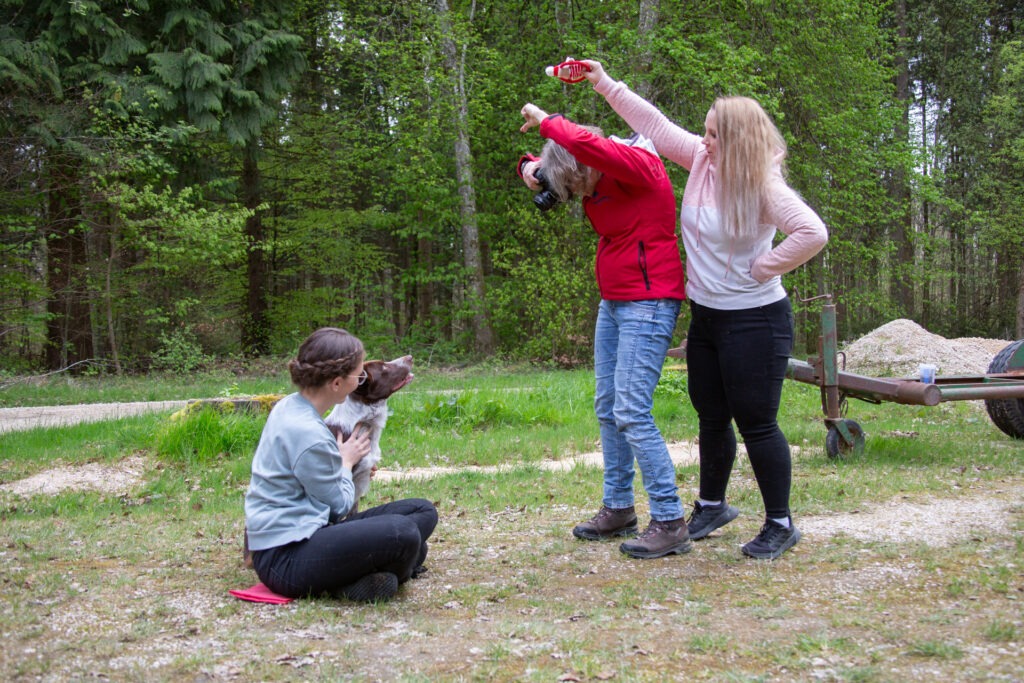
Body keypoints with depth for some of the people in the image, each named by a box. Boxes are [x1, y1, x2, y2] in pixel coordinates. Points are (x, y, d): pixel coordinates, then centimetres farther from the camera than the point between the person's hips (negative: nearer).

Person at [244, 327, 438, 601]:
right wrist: (346, 462, 7)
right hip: (284, 558, -10)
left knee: (423, 511, 4)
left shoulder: (289, 405, 9)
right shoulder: (308, 434, -21)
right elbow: (339, 505, -9)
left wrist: (341, 461, 14)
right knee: (403, 534, -30)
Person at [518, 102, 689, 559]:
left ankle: (670, 522, -9)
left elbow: (590, 146, -35)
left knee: (631, 412, -14)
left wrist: (545, 123, -20)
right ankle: (618, 509, 22)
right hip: (612, 303, 10)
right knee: (607, 409, 11)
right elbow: (542, 172, 22)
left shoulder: (639, 165, -15)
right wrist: (531, 169, -2)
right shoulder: (597, 183, 8)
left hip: (648, 304, -9)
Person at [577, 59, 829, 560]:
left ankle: (780, 524, 12)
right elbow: (654, 124, 9)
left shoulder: (763, 186, -19)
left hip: (754, 321, -8)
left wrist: (761, 268, -22)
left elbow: (813, 234, -30)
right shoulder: (702, 161, 0)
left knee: (756, 424, -2)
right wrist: (605, 84, 9)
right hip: (705, 316, 8)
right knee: (711, 418, 18)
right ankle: (712, 506, 36)